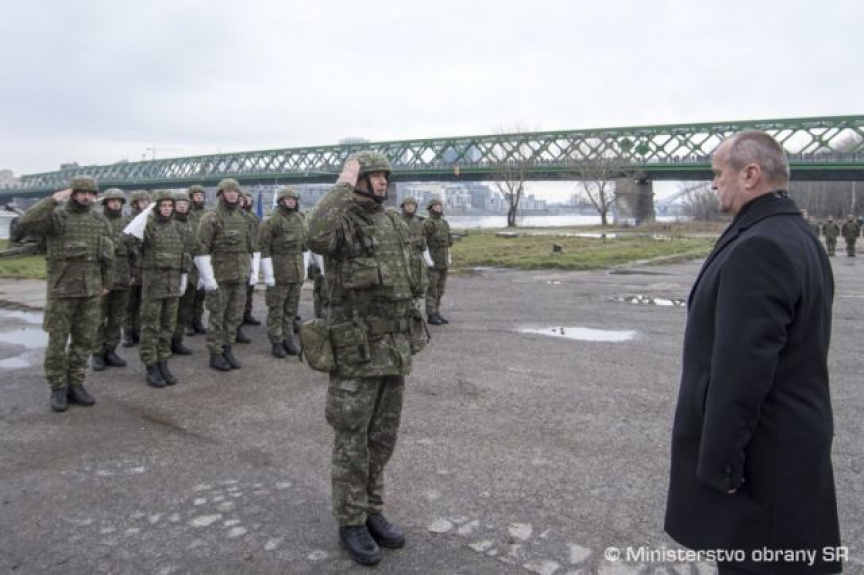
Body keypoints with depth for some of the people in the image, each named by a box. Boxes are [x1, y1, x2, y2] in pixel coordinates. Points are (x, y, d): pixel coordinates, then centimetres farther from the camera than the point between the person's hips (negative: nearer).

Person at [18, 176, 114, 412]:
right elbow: (26, 223, -23)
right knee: (58, 341, 1)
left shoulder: (100, 221, 9)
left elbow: (108, 255, 13)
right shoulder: (55, 216, -3)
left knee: (84, 340, 7)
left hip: (91, 289, 4)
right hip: (62, 288, -3)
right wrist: (53, 200, -22)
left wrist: (107, 284, 10)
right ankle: (58, 389, 12)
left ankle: (75, 385, 17)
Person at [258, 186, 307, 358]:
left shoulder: (300, 219, 10)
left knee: (291, 308, 11)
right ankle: (276, 342, 10)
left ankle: (288, 339, 21)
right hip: (279, 270, -6)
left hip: (297, 271, 6)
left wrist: (304, 267, 13)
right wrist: (268, 274, -15)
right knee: (276, 308, 2)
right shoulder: (272, 220, -10)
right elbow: (263, 247, -12)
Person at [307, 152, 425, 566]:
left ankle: (372, 511, 31)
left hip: (394, 348, 6)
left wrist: (407, 338, 17)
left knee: (382, 437, 15)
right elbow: (317, 236, -38)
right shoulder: (340, 224, -11)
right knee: (352, 442, 5)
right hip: (356, 351, -6)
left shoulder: (395, 224, 10)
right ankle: (351, 523, 21)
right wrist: (344, 184, -24)